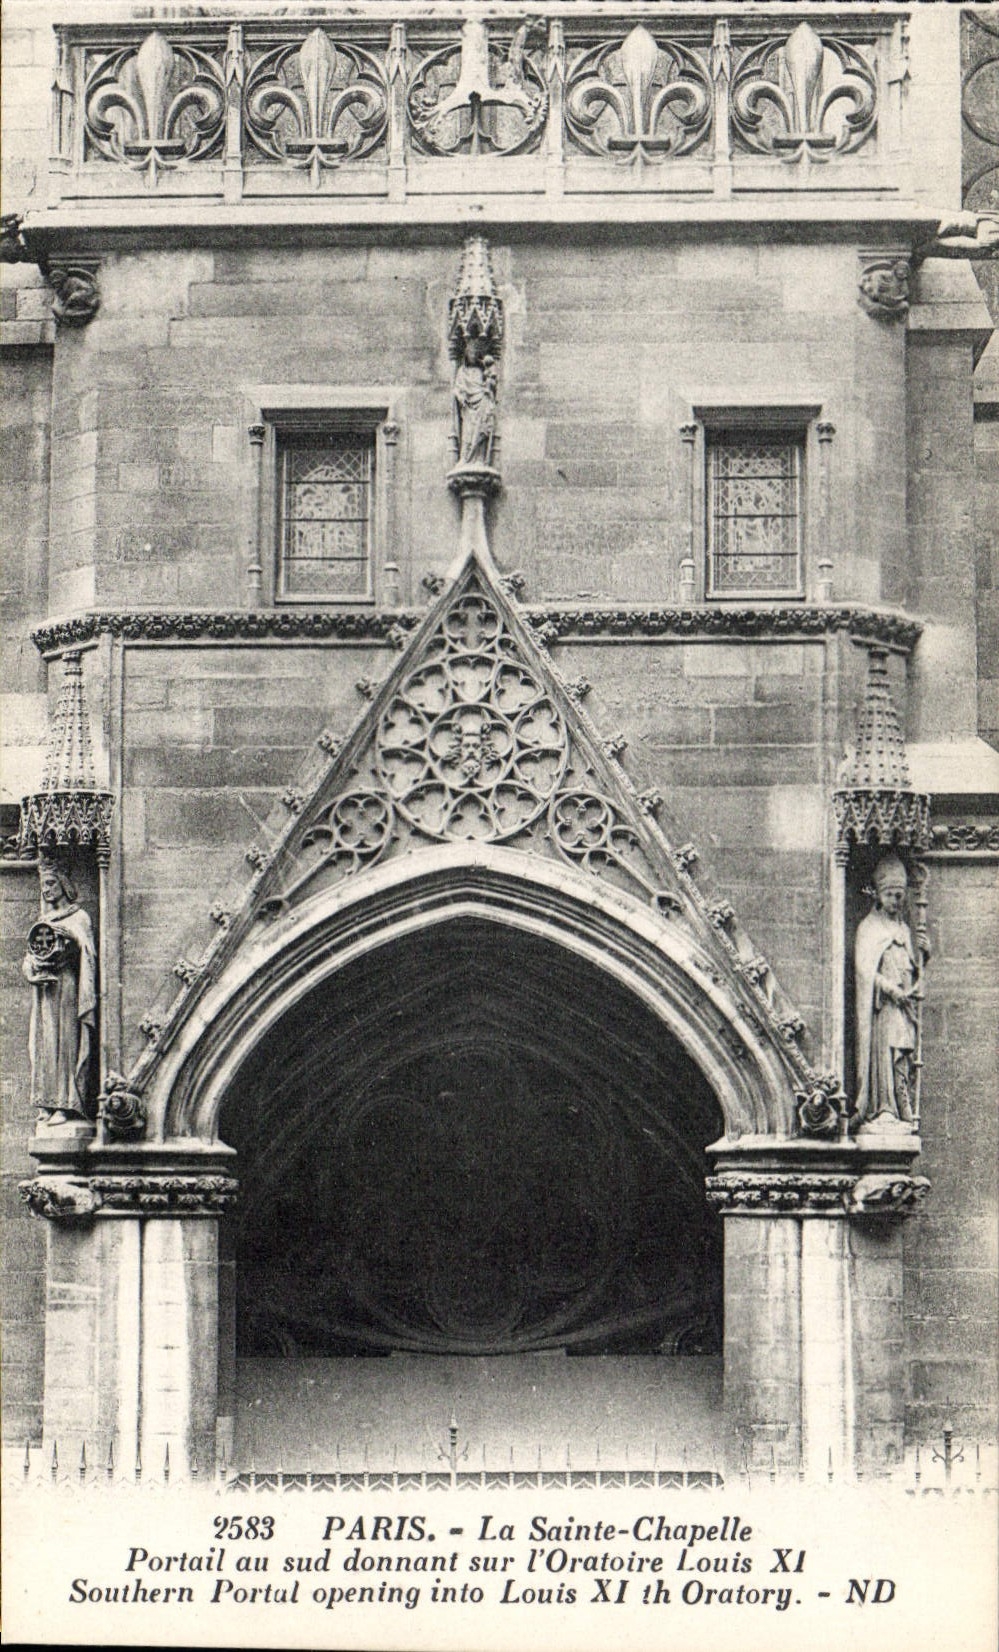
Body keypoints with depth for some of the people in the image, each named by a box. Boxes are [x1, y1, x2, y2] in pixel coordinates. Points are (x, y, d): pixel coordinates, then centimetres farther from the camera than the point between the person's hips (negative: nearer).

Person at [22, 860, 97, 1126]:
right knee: (42, 1046, 2)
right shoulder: (43, 921, 19)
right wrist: (32, 975, -6)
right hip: (43, 992, 6)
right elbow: (28, 958, 17)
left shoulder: (78, 918, 1)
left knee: (65, 1044, -9)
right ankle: (46, 1104, 3)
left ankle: (66, 1104, -11)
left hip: (67, 988, -6)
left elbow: (87, 957, -6)